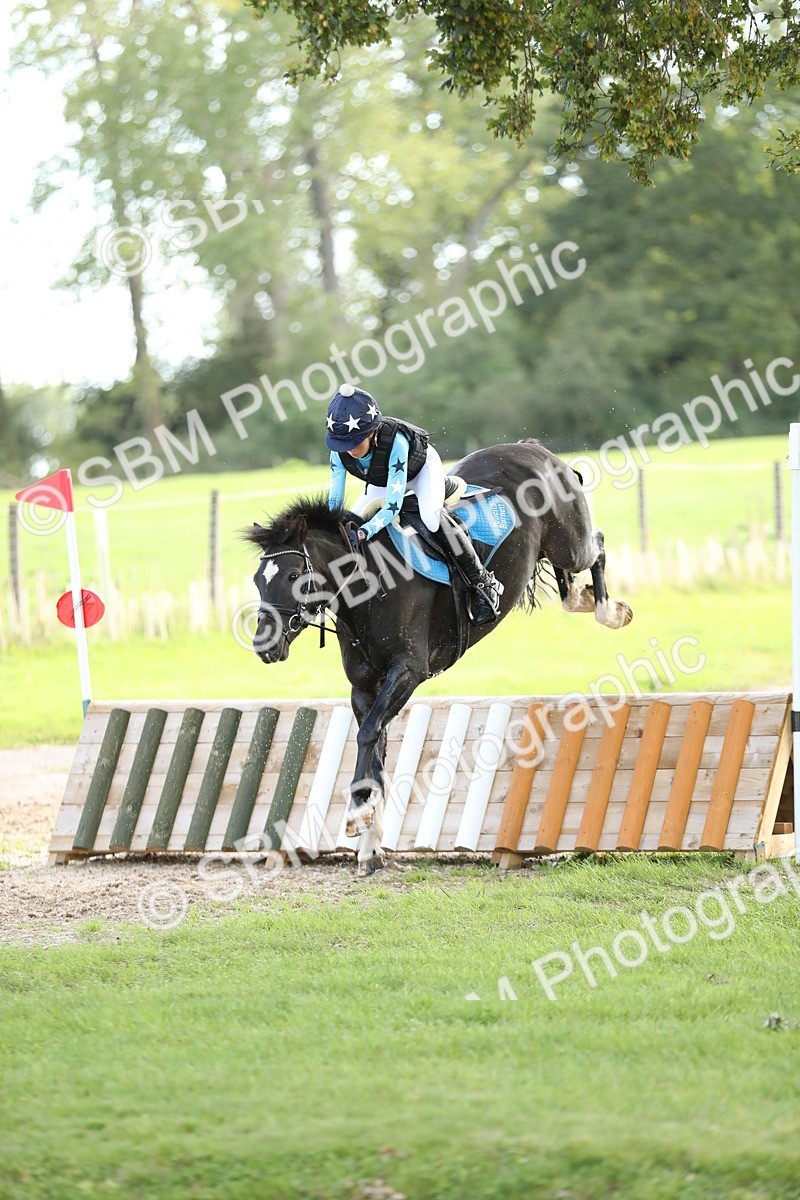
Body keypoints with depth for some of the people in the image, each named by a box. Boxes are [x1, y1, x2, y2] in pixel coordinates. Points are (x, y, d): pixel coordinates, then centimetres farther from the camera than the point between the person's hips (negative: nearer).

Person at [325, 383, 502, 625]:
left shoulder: (395, 442, -44)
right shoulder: (340, 450, -29)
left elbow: (393, 505, -46)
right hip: (381, 482, 6)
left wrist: (364, 532, -60)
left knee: (431, 518, -31)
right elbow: (334, 500, -21)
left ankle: (483, 583, -20)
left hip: (422, 469, -6)